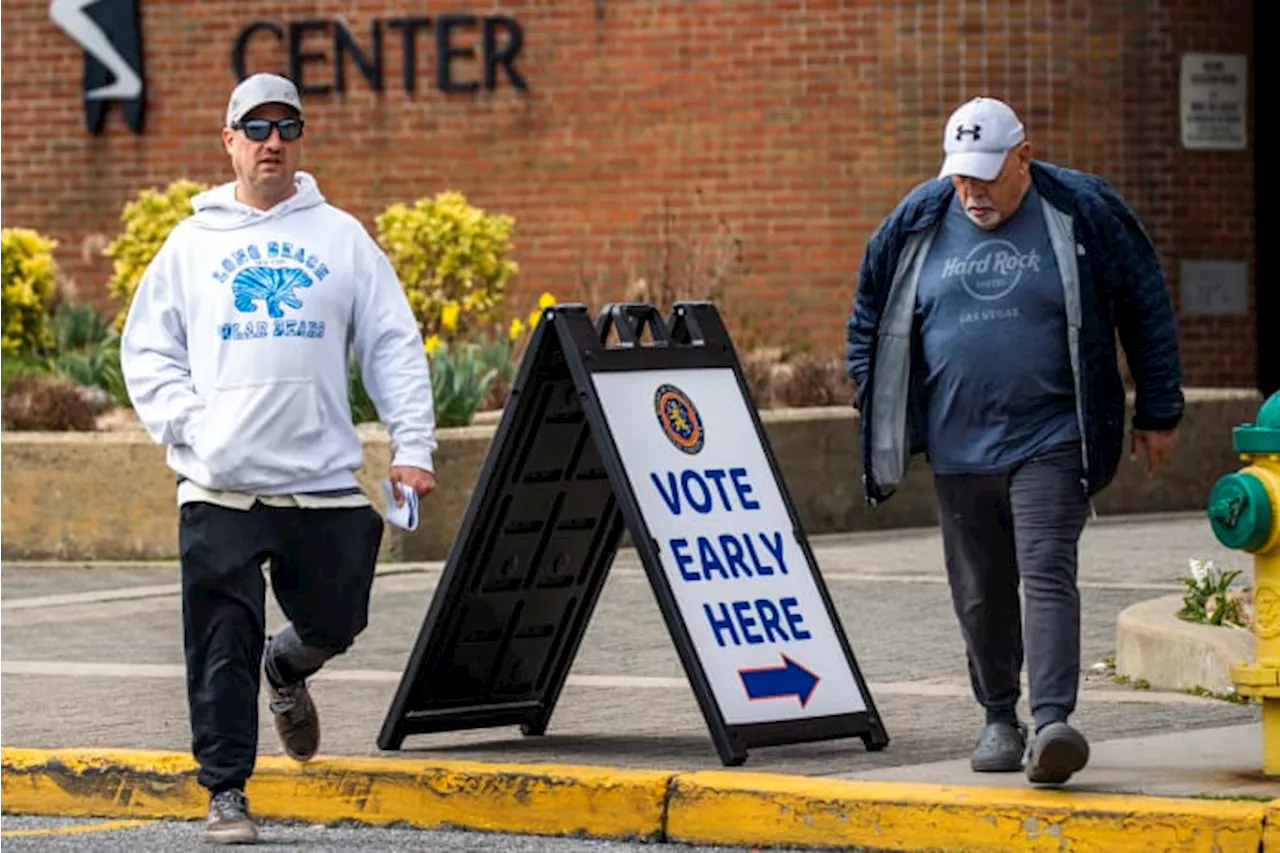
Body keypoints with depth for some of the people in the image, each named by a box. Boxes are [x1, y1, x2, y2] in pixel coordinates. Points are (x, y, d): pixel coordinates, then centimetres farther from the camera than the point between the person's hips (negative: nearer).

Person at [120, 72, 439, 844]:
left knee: (335, 621, 8)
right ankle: (227, 794, 7)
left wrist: (412, 447, -3)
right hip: (221, 488, -1)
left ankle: (288, 669, 42)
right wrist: (187, 425, -7)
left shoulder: (342, 236, 9)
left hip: (325, 482, 1)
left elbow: (395, 346, 7)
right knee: (223, 647, -3)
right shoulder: (193, 242, 9)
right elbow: (147, 351, 9)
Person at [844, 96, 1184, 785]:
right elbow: (869, 312, 20)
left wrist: (1158, 414, 7)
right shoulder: (918, 224, 5)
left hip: (1050, 443, -4)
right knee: (980, 593, 8)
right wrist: (875, 402, 13)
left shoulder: (1083, 214, -3)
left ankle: (1053, 722, -25)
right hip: (958, 450, 4)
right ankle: (999, 719, 24)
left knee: (1047, 575, -16)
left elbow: (1147, 310, 5)